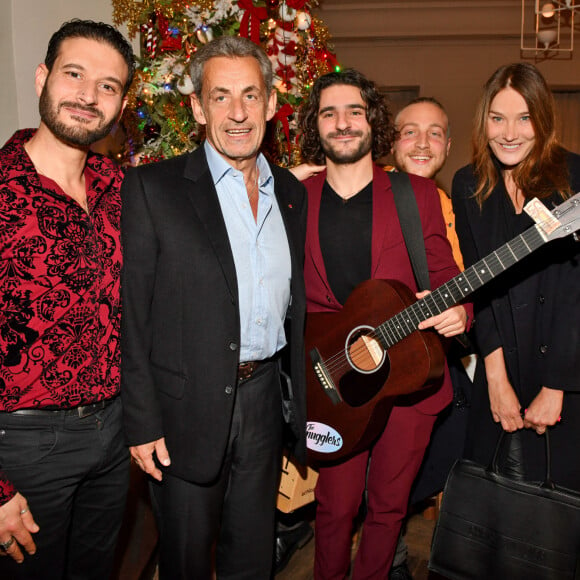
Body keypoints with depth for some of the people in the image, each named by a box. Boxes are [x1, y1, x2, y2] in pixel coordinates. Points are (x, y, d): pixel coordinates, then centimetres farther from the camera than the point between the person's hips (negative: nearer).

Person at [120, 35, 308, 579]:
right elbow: (131, 313, -10)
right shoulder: (152, 187, -9)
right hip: (187, 407, -4)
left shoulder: (290, 192, 7)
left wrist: (297, 400, 11)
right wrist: (141, 422, -12)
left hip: (264, 398, 4)